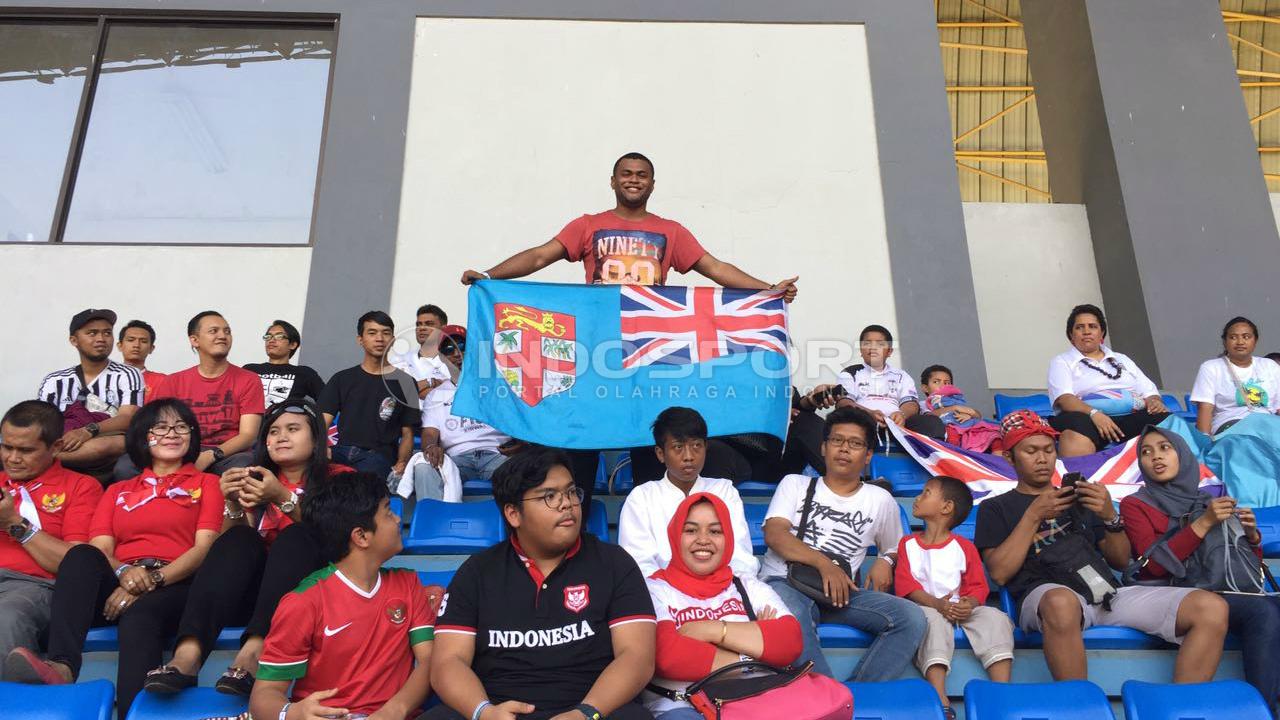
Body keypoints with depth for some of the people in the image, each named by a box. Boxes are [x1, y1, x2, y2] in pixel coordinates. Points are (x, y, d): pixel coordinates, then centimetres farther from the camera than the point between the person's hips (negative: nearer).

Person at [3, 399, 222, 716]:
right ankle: (61, 666, -48)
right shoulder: (117, 491, 27)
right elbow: (100, 550, 11)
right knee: (82, 556, -30)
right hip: (117, 585, 3)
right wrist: (123, 572, -15)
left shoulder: (207, 483, 19)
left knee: (139, 615, -37)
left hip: (174, 585, -3)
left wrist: (153, 579, -15)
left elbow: (205, 547, 3)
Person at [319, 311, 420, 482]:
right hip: (341, 451, 3)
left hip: (378, 455, -2)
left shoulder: (403, 382, 13)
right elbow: (323, 423, 9)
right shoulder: (342, 379, 19)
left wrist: (401, 464, -9)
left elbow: (407, 434, 10)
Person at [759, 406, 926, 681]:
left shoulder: (880, 500, 20)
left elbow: (895, 547, 31)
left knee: (912, 618, -22)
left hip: (841, 591, 3)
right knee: (792, 616, -39)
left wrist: (885, 562, 5)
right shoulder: (795, 484, 14)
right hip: (786, 582, -3)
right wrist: (823, 563, -15)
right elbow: (773, 534, -1)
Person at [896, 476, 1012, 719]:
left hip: (961, 609, 2)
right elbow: (905, 584, -1)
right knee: (932, 619, -36)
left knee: (995, 617, -26)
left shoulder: (964, 547, 14)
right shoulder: (908, 543, 14)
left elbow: (978, 585, 5)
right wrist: (937, 604, -19)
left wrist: (969, 604, -20)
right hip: (927, 608, -2)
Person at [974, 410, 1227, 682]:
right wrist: (1034, 516, -2)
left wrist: (1110, 516, 3)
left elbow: (1121, 561, 22)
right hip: (1047, 595, -4)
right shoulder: (996, 507, 17)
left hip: (1109, 593, 5)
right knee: (1061, 603, -43)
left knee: (1213, 607, -17)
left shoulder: (1078, 498, 29)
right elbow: (999, 573, 2)